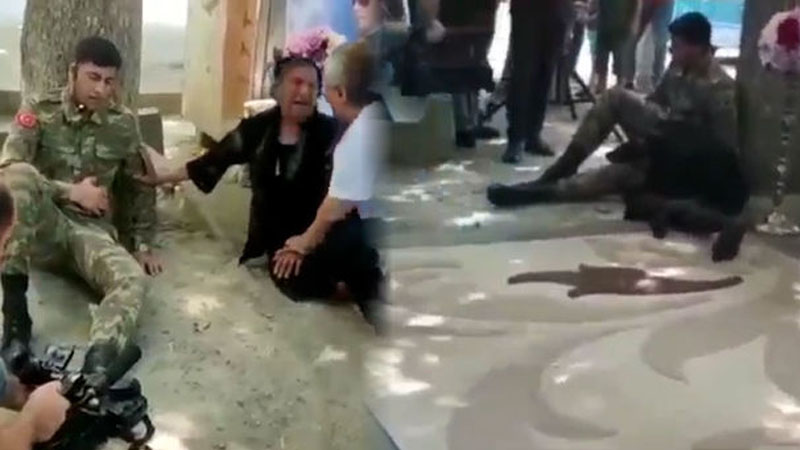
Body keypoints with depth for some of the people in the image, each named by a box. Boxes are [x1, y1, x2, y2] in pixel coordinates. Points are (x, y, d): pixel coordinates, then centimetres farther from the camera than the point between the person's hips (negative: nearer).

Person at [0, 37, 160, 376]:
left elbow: (141, 186, 18)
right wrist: (71, 192, -16)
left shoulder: (124, 124, 7)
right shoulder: (38, 112, -2)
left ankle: (96, 370, -56)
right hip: (42, 228, -2)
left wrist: (143, 245, 13)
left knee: (132, 278, -31)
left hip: (92, 230, 2)